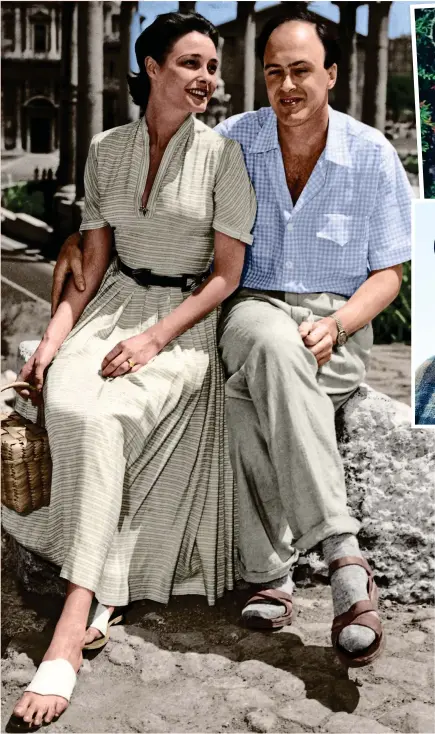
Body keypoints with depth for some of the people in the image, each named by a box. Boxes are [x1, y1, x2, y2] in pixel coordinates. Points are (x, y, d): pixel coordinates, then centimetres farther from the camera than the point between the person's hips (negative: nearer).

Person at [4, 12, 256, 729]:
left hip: (186, 320, -3)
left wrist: (155, 339, -17)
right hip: (114, 305, 4)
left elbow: (226, 274, -5)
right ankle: (99, 591, -14)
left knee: (100, 417, -30)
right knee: (68, 405, -30)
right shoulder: (106, 149, 8)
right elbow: (92, 265, 9)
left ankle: (71, 629, -27)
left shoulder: (223, 154, -2)